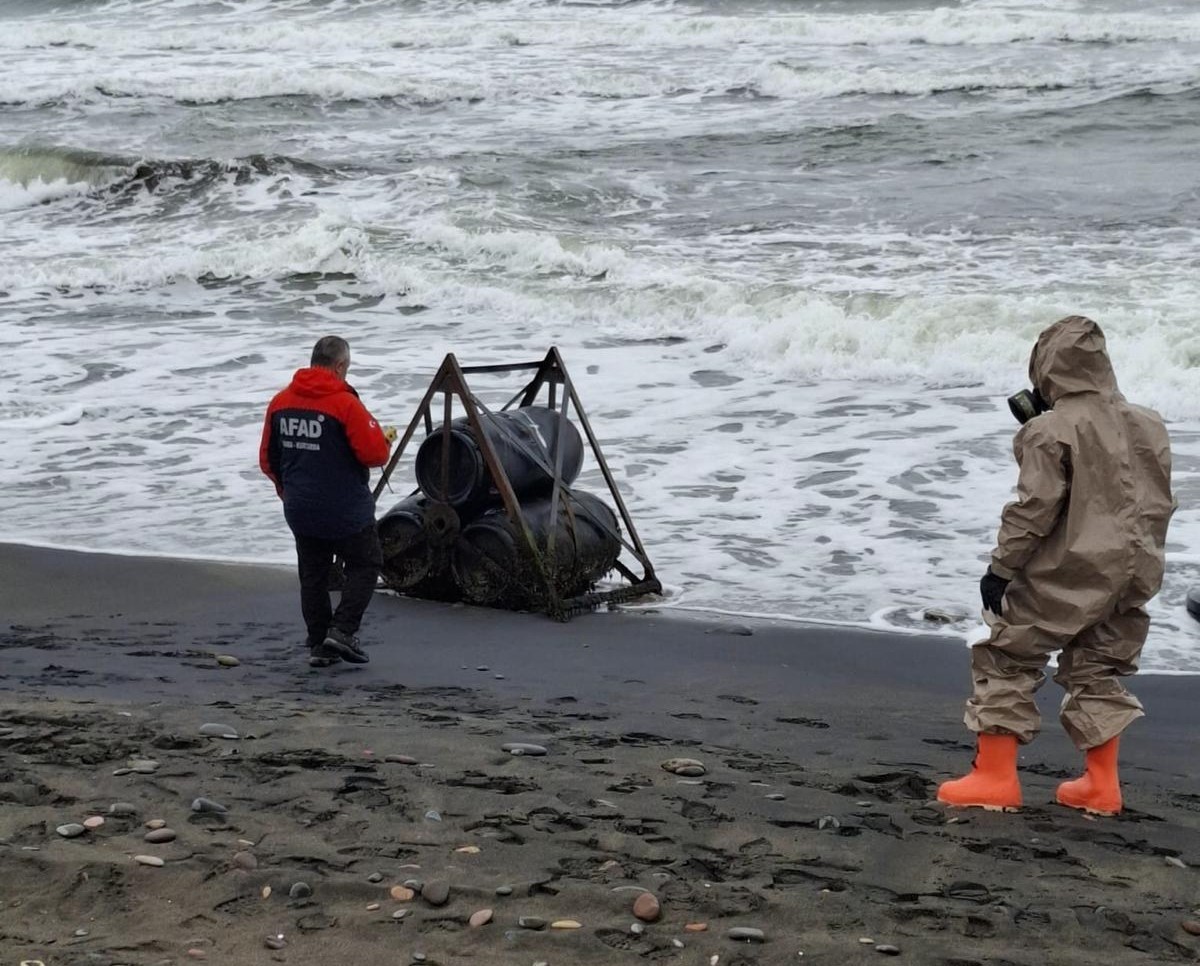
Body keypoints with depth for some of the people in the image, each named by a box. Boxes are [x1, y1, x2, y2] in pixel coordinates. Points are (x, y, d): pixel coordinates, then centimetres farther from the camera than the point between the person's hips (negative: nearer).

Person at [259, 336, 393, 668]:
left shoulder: (281, 402, 4)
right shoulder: (345, 404, -16)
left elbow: (267, 458, 12)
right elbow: (374, 453, -18)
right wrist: (385, 440, 5)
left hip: (300, 510, 6)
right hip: (346, 509, -6)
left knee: (312, 575, 13)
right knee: (364, 566, 9)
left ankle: (318, 645, 13)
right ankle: (341, 631, -4)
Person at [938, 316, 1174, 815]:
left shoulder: (1052, 430, -14)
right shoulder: (1148, 424, 7)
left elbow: (1035, 508, -17)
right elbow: (1157, 502, 13)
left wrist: (1000, 568, -11)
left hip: (1064, 576, -7)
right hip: (1132, 576, 7)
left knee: (1006, 661, 5)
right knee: (1099, 671, 18)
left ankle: (995, 777, 4)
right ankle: (1101, 784, 17)